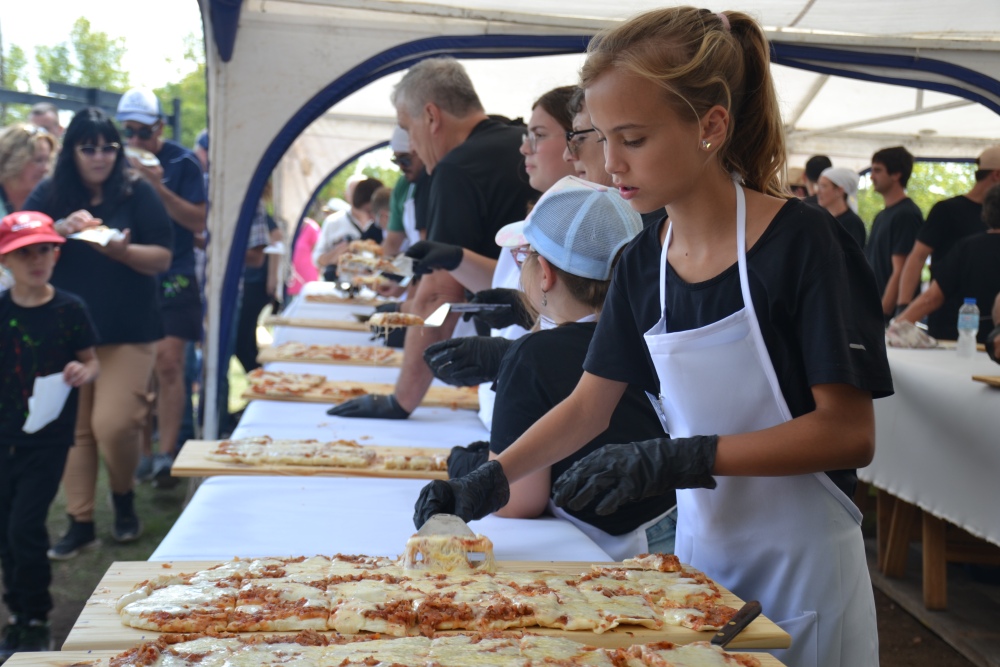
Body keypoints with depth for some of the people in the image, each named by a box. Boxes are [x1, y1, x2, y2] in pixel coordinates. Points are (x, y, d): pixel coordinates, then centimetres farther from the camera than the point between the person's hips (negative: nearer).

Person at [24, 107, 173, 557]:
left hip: (128, 332, -2)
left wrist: (122, 250, -23)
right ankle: (79, 522, 19)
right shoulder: (48, 195, 5)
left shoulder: (137, 193, -1)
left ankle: (123, 497, 19)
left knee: (113, 424, -10)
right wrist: (62, 229, -21)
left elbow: (162, 258, -4)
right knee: (73, 429, 6)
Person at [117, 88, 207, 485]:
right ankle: (142, 453, 16)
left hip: (172, 277, -4)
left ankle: (167, 456, -5)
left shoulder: (182, 163, -4)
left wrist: (157, 186, -20)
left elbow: (198, 221, -10)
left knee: (168, 366, -10)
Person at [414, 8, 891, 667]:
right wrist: (491, 481, -8)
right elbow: (588, 405, 6)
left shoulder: (800, 241, -17)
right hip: (702, 554, 5)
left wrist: (681, 459, -26)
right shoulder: (643, 263, 0)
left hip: (802, 568, -5)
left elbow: (850, 433, -19)